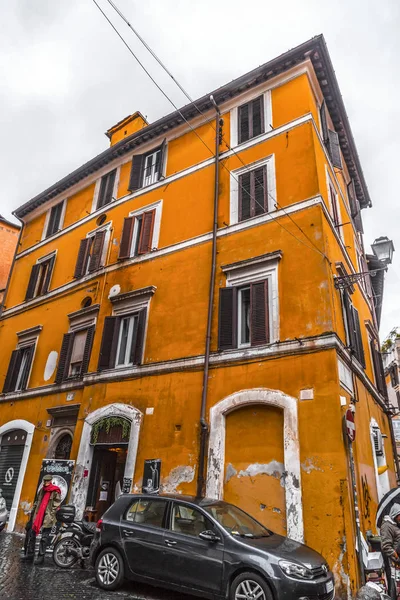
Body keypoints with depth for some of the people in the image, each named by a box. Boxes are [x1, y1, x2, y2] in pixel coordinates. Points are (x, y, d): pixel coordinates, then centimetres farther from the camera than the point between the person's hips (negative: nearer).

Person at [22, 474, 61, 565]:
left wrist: (50, 515, -15)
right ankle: (30, 554, 24)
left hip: (47, 518, -7)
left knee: (44, 538, -2)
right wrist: (32, 513, 16)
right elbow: (36, 503, 22)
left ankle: (41, 557, 7)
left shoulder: (55, 492, -9)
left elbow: (56, 506, -11)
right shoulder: (42, 490, 13)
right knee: (31, 534, 11)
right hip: (37, 516, 7)